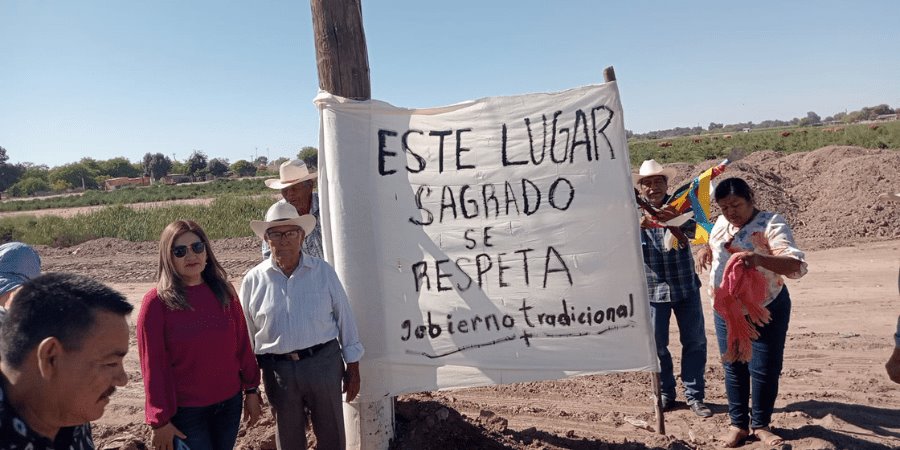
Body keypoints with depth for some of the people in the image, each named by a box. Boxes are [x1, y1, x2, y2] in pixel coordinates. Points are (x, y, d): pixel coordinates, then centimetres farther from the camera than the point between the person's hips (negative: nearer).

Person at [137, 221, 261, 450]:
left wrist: (251, 390, 6)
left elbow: (242, 344, 5)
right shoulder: (156, 302, -11)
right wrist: (161, 420, -7)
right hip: (185, 412, -4)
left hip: (229, 403, 4)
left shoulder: (224, 291, 1)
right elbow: (153, 365, -9)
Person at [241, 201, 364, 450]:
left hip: (324, 363, 0)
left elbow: (344, 318, 1)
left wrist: (353, 367, 3)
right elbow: (246, 335, 5)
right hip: (278, 370, 1)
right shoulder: (253, 280, -3)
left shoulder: (323, 271, -3)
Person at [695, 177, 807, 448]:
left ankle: (760, 425, 23)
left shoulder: (771, 224, -18)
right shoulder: (722, 223, 3)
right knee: (733, 368, 12)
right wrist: (706, 249, 3)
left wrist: (760, 259, -47)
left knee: (765, 369, 5)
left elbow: (797, 266, -30)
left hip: (766, 310, -5)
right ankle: (738, 424, 25)